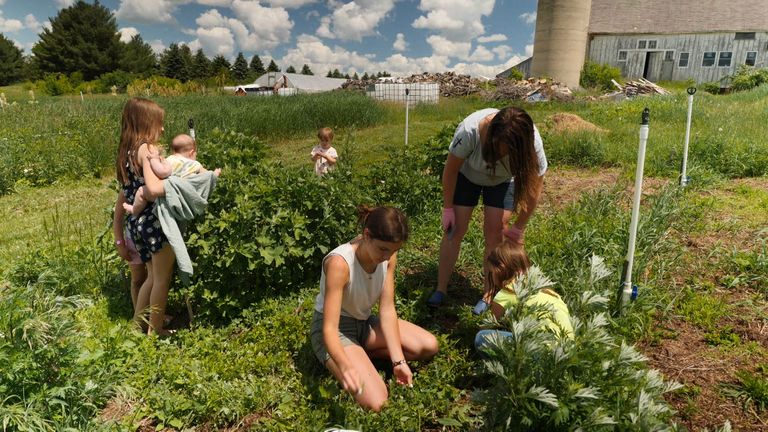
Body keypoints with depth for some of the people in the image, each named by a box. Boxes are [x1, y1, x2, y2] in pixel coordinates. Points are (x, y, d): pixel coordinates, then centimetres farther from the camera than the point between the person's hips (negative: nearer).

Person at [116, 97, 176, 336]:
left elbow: (125, 194, 16)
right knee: (162, 279, 7)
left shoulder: (127, 152, 12)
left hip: (136, 223, 9)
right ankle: (155, 330, 18)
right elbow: (154, 189, -29)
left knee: (153, 276, 23)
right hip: (155, 221, -8)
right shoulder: (148, 149, -15)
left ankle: (137, 323, 33)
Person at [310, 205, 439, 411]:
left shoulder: (388, 256, -14)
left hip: (364, 322, 7)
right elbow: (329, 328, -34)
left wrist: (398, 360, -20)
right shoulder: (339, 263, -34)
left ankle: (361, 354, 4)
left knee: (429, 346, -2)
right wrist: (345, 367, -53)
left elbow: (387, 310, -12)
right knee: (376, 404, -23)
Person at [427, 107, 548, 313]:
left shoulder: (532, 143, -36)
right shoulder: (470, 130, -40)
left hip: (503, 181, 1)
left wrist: (518, 228, -14)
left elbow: (534, 189, -22)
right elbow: (450, 170, -23)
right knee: (455, 229, -4)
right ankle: (441, 289, 8)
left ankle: (488, 294, 7)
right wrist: (448, 208, -15)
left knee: (494, 233, -8)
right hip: (467, 174, 0)